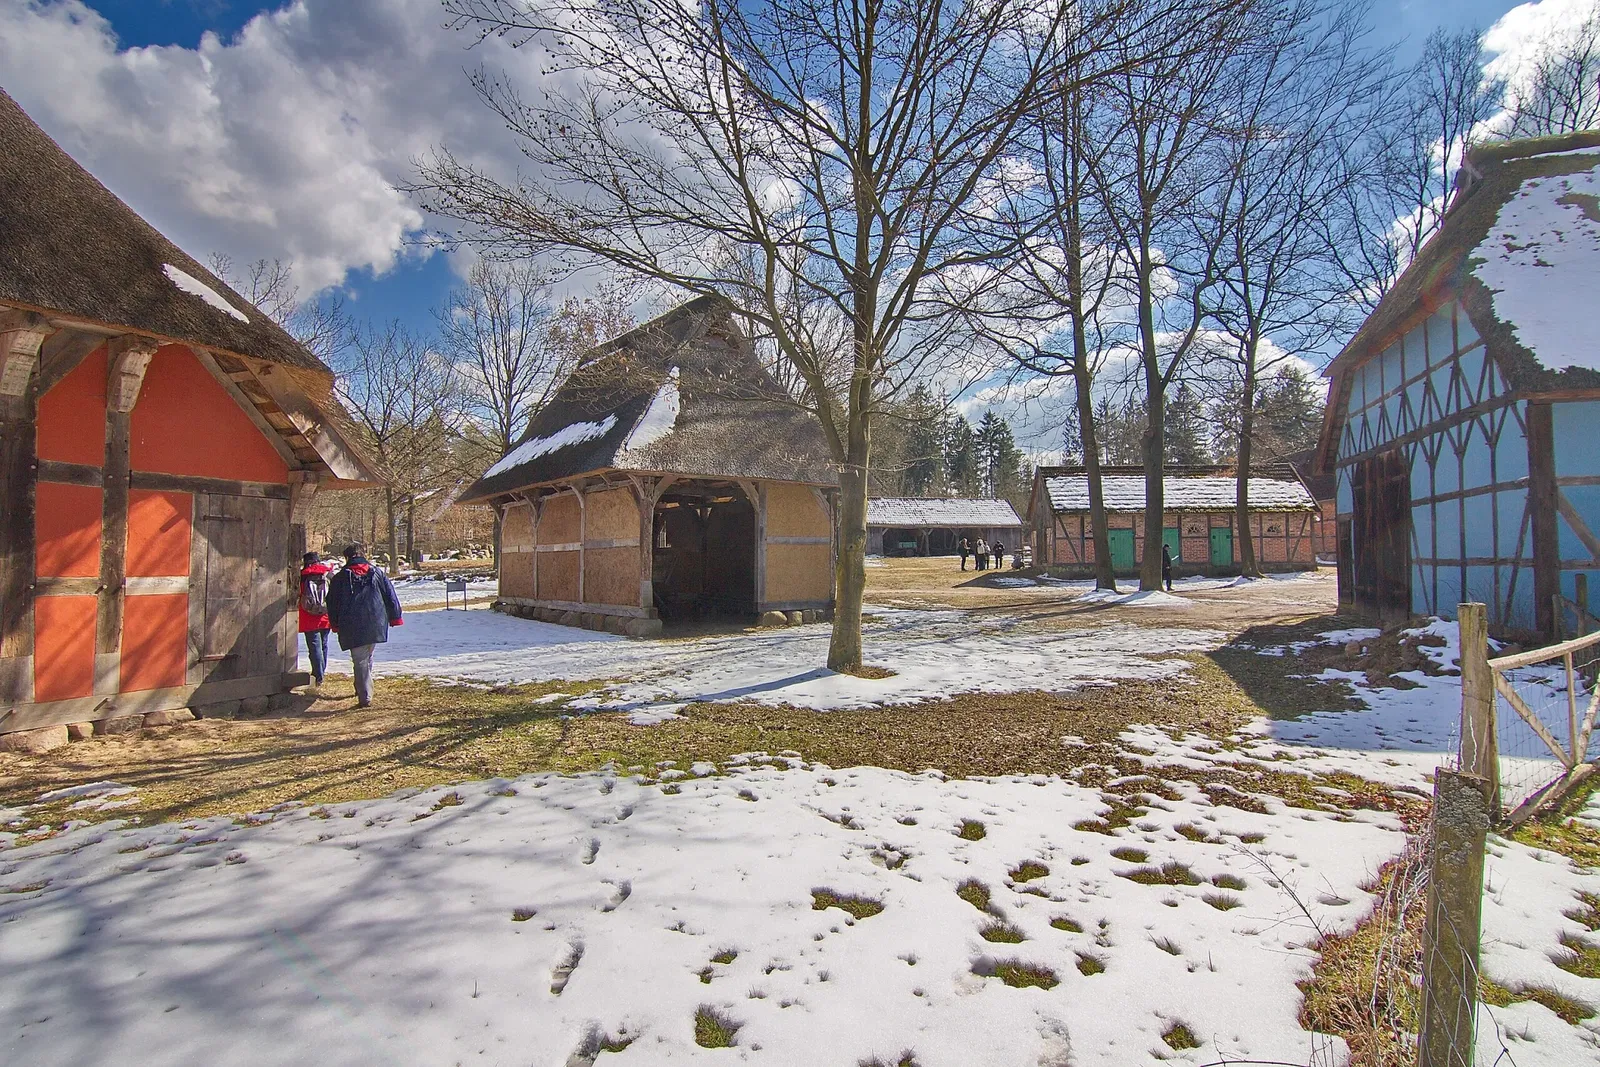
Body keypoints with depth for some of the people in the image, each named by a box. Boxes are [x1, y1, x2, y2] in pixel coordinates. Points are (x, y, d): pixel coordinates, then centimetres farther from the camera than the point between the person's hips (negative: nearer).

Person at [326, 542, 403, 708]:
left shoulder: (340, 578, 3)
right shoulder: (377, 573, 7)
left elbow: (332, 603, 6)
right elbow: (391, 596, 8)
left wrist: (335, 624, 17)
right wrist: (395, 617, 14)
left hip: (352, 628, -2)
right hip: (376, 625, 2)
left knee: (360, 661, 0)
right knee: (367, 657, 21)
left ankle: (365, 698, -4)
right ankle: (362, 688, 27)